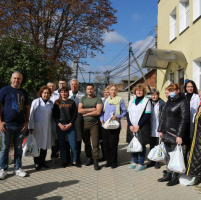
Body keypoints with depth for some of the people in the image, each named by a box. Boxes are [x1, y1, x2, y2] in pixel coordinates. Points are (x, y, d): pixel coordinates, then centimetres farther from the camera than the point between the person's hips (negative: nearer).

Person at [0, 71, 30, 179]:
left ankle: (18, 168, 21)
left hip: (20, 125, 4)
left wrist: (27, 121, 5)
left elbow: (27, 108, 15)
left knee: (18, 148, 10)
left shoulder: (24, 92, 12)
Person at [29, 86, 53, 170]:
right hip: (37, 127, -3)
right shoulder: (36, 102, -2)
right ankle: (37, 163, 13)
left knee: (45, 144, 9)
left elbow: (52, 115, 12)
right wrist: (31, 127, -8)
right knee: (36, 144, 2)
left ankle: (42, 161, 23)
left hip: (47, 127, 3)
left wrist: (53, 126, 6)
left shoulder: (51, 103, 9)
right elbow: (31, 115, -3)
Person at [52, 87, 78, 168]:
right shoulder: (57, 102, 8)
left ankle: (74, 161, 7)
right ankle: (64, 161, 15)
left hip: (70, 125, -1)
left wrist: (70, 124, -7)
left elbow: (75, 114, 4)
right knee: (62, 144, 5)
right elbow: (54, 115, 4)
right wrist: (59, 124, -8)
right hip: (60, 125, 1)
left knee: (73, 144, -4)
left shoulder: (72, 102, 8)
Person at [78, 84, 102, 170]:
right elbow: (79, 110, -3)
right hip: (84, 123, 4)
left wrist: (86, 113, -6)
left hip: (94, 123, -3)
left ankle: (96, 161, -1)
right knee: (86, 142, 12)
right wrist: (91, 109, -9)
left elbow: (98, 112, -12)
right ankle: (89, 158, 26)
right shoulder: (83, 98, 9)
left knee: (95, 143, -6)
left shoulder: (98, 99, 0)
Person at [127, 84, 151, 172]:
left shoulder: (146, 101, -3)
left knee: (141, 145, -1)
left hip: (142, 127, -5)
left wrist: (138, 126, -14)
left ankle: (141, 164, 9)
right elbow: (128, 114, 10)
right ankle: (135, 162, 22)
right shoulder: (131, 101, 13)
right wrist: (130, 125, -4)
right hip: (132, 127, 5)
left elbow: (147, 115, -10)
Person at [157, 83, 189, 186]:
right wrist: (160, 130, 12)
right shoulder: (169, 101, 15)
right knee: (168, 155, 14)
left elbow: (184, 120, -13)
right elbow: (163, 116, 18)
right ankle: (168, 174, 24)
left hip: (175, 134, -7)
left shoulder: (183, 102, -7)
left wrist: (179, 135, -17)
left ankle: (175, 177, 11)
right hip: (166, 133, 7)